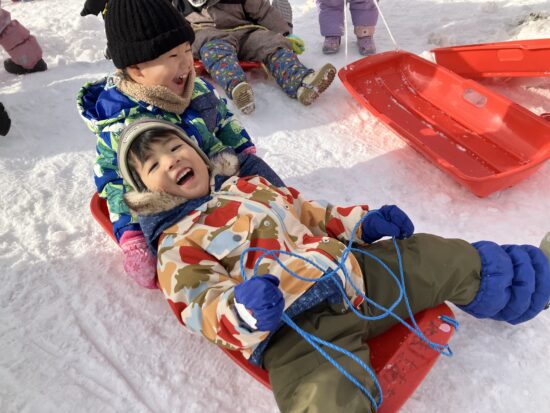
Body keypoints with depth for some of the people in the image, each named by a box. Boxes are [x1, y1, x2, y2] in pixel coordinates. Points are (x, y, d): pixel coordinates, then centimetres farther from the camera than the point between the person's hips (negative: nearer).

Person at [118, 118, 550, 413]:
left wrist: (361, 223, 13)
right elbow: (204, 307, -7)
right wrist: (242, 312, -29)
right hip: (293, 325, -5)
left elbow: (308, 213, 26)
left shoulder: (252, 184, 20)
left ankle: (490, 274, 35)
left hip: (355, 271, 6)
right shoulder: (176, 244, 4)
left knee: (430, 255, 10)